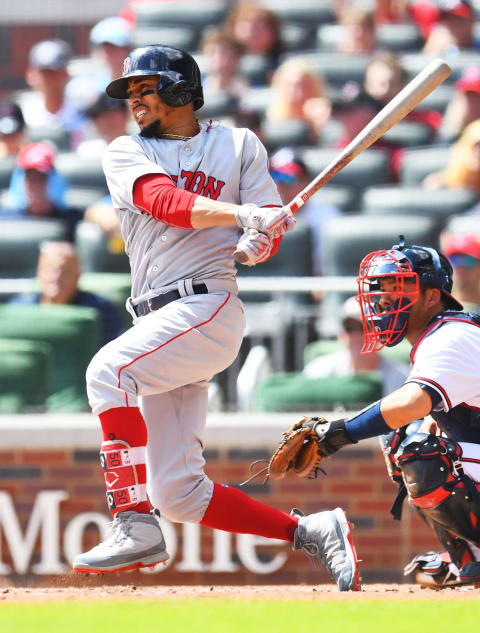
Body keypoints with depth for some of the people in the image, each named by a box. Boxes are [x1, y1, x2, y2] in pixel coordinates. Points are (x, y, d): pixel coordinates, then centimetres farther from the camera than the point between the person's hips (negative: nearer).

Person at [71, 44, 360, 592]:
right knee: (178, 496, 0)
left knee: (108, 370, -32)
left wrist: (258, 243, -19)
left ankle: (135, 525, -35)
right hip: (158, 324, 5)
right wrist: (239, 213, -23)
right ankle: (312, 532, 11)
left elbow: (268, 234, 6)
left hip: (208, 305, -5)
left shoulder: (239, 146, 10)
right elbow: (164, 202, -7)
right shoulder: (125, 153, 14)